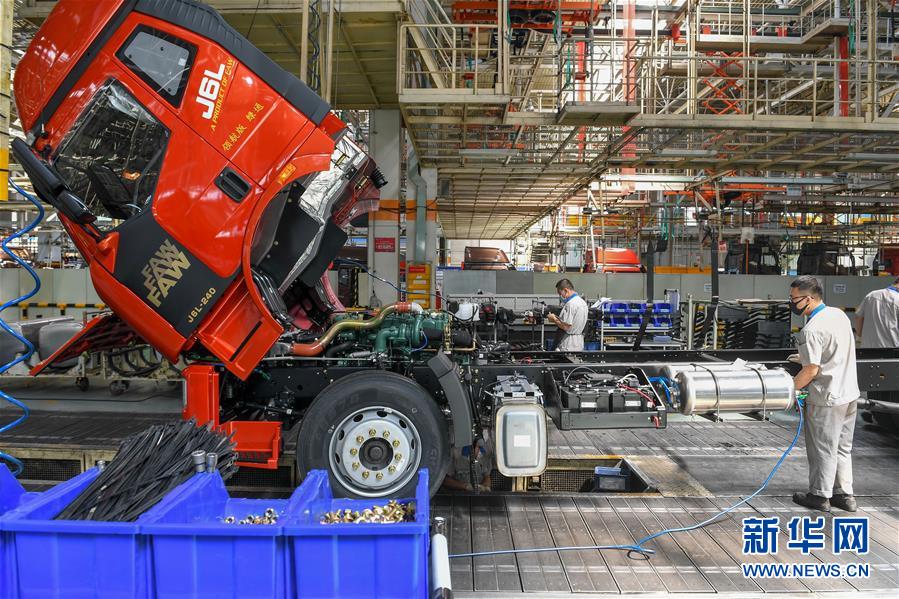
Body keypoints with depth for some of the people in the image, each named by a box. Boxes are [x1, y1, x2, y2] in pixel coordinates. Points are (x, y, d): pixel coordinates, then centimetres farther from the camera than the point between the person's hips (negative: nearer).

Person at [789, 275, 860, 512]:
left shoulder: (812, 330, -23)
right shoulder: (839, 315, 5)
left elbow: (811, 370, -23)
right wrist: (805, 357, 19)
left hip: (826, 399, -9)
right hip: (850, 394, 9)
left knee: (823, 450, 6)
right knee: (843, 448, 18)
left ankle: (819, 495, 19)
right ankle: (844, 494, 27)